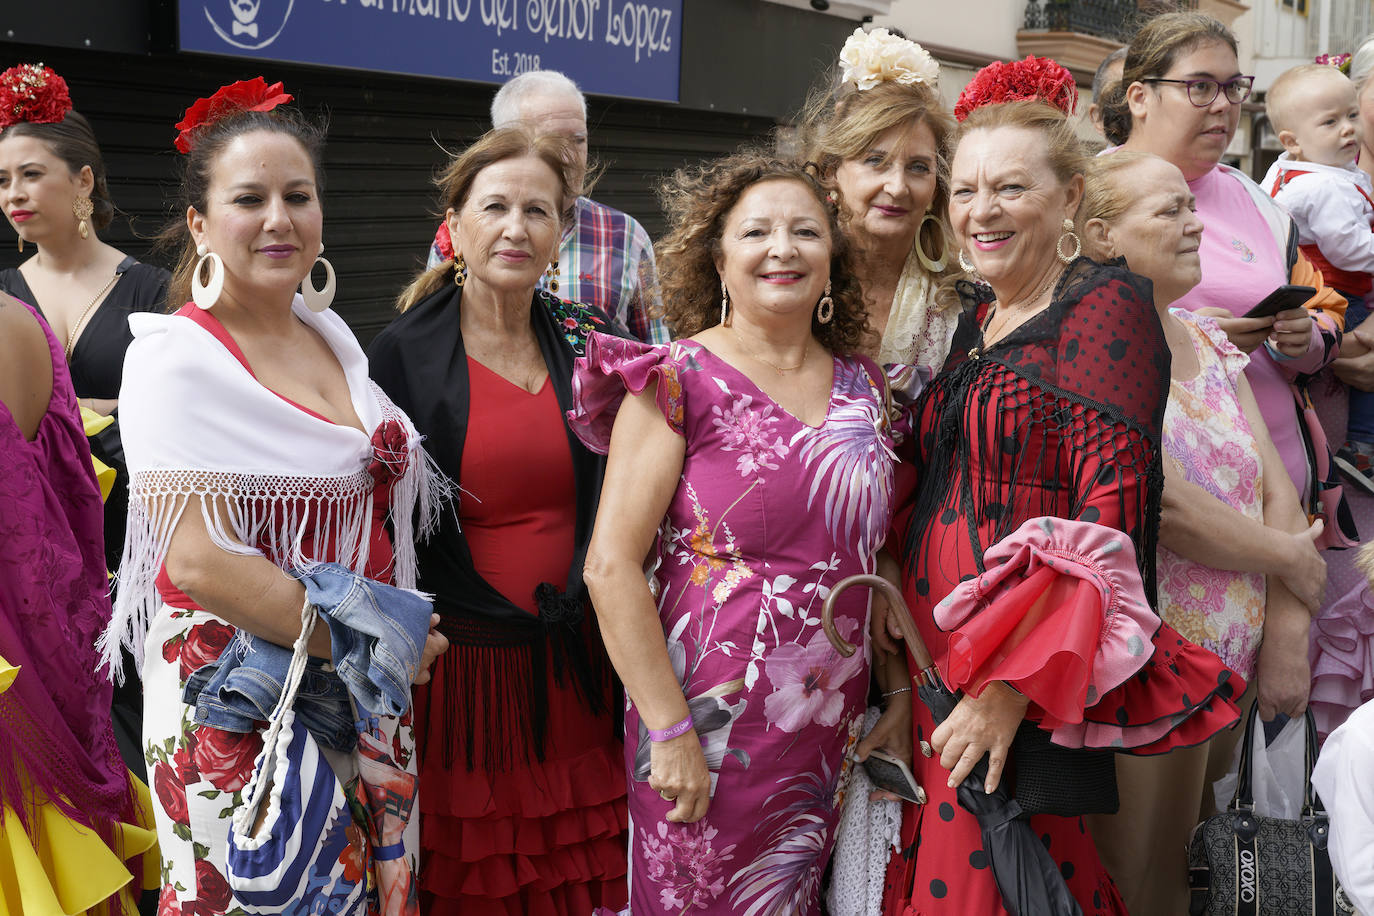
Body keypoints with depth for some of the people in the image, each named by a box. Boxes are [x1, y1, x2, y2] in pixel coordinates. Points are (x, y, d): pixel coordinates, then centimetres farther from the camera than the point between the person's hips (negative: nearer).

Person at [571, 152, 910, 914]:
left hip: (832, 729, 5)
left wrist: (901, 690, 8)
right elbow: (611, 567, -14)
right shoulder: (678, 380, -9)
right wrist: (669, 731, -16)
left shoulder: (861, 388, 7)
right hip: (710, 723, -4)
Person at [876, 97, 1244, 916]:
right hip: (933, 652, 7)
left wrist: (1013, 685, -22)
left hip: (1025, 689, -7)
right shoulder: (976, 317, 13)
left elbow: (1111, 517, -17)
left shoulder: (1107, 305, -10)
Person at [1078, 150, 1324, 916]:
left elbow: (1278, 493, 5)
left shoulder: (1210, 343, 10)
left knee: (1200, 846, 18)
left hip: (1234, 656, 7)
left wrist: (1287, 637, -6)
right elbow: (1162, 506, -22)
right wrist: (1290, 561, -8)